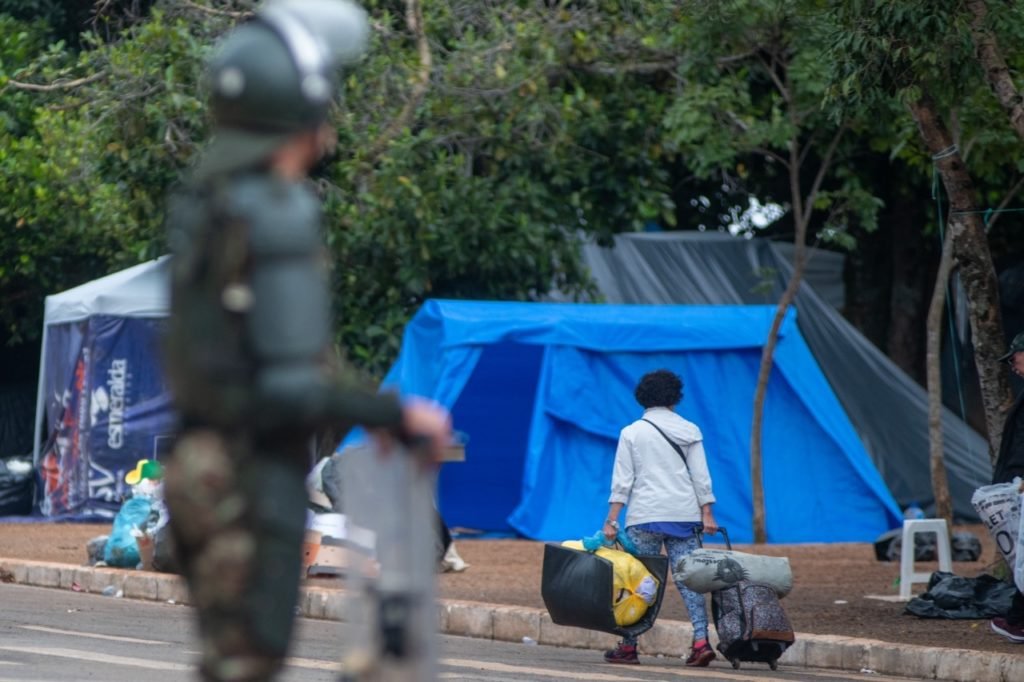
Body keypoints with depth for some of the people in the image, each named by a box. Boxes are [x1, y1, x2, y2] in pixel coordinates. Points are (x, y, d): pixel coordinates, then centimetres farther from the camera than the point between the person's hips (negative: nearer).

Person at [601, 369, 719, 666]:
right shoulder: (690, 431, 8)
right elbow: (701, 477, 4)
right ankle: (701, 640, -12)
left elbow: (622, 481, -1)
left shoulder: (631, 433, 3)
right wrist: (707, 514, 6)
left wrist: (611, 519, 0)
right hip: (685, 516, 2)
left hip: (644, 517, -2)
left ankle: (629, 646, 4)